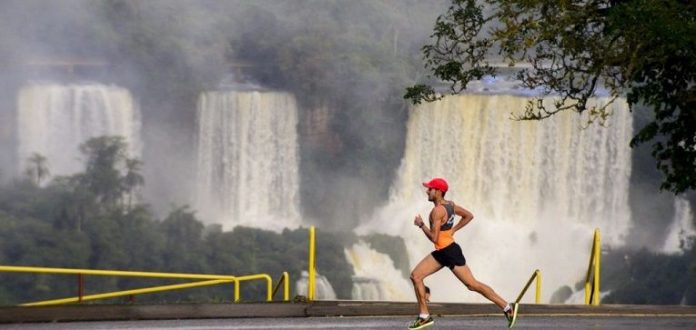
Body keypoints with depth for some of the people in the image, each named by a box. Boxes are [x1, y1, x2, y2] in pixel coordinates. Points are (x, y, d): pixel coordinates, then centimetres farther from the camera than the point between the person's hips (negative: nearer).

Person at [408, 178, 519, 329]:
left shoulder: (438, 211, -20)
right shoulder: (450, 204, 7)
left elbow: (434, 238, -25)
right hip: (441, 252, 10)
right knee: (415, 276, 4)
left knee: (472, 284, -5)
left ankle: (507, 307, 2)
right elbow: (469, 216, 19)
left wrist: (421, 225, -11)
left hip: (450, 252, -10)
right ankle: (424, 316, 5)